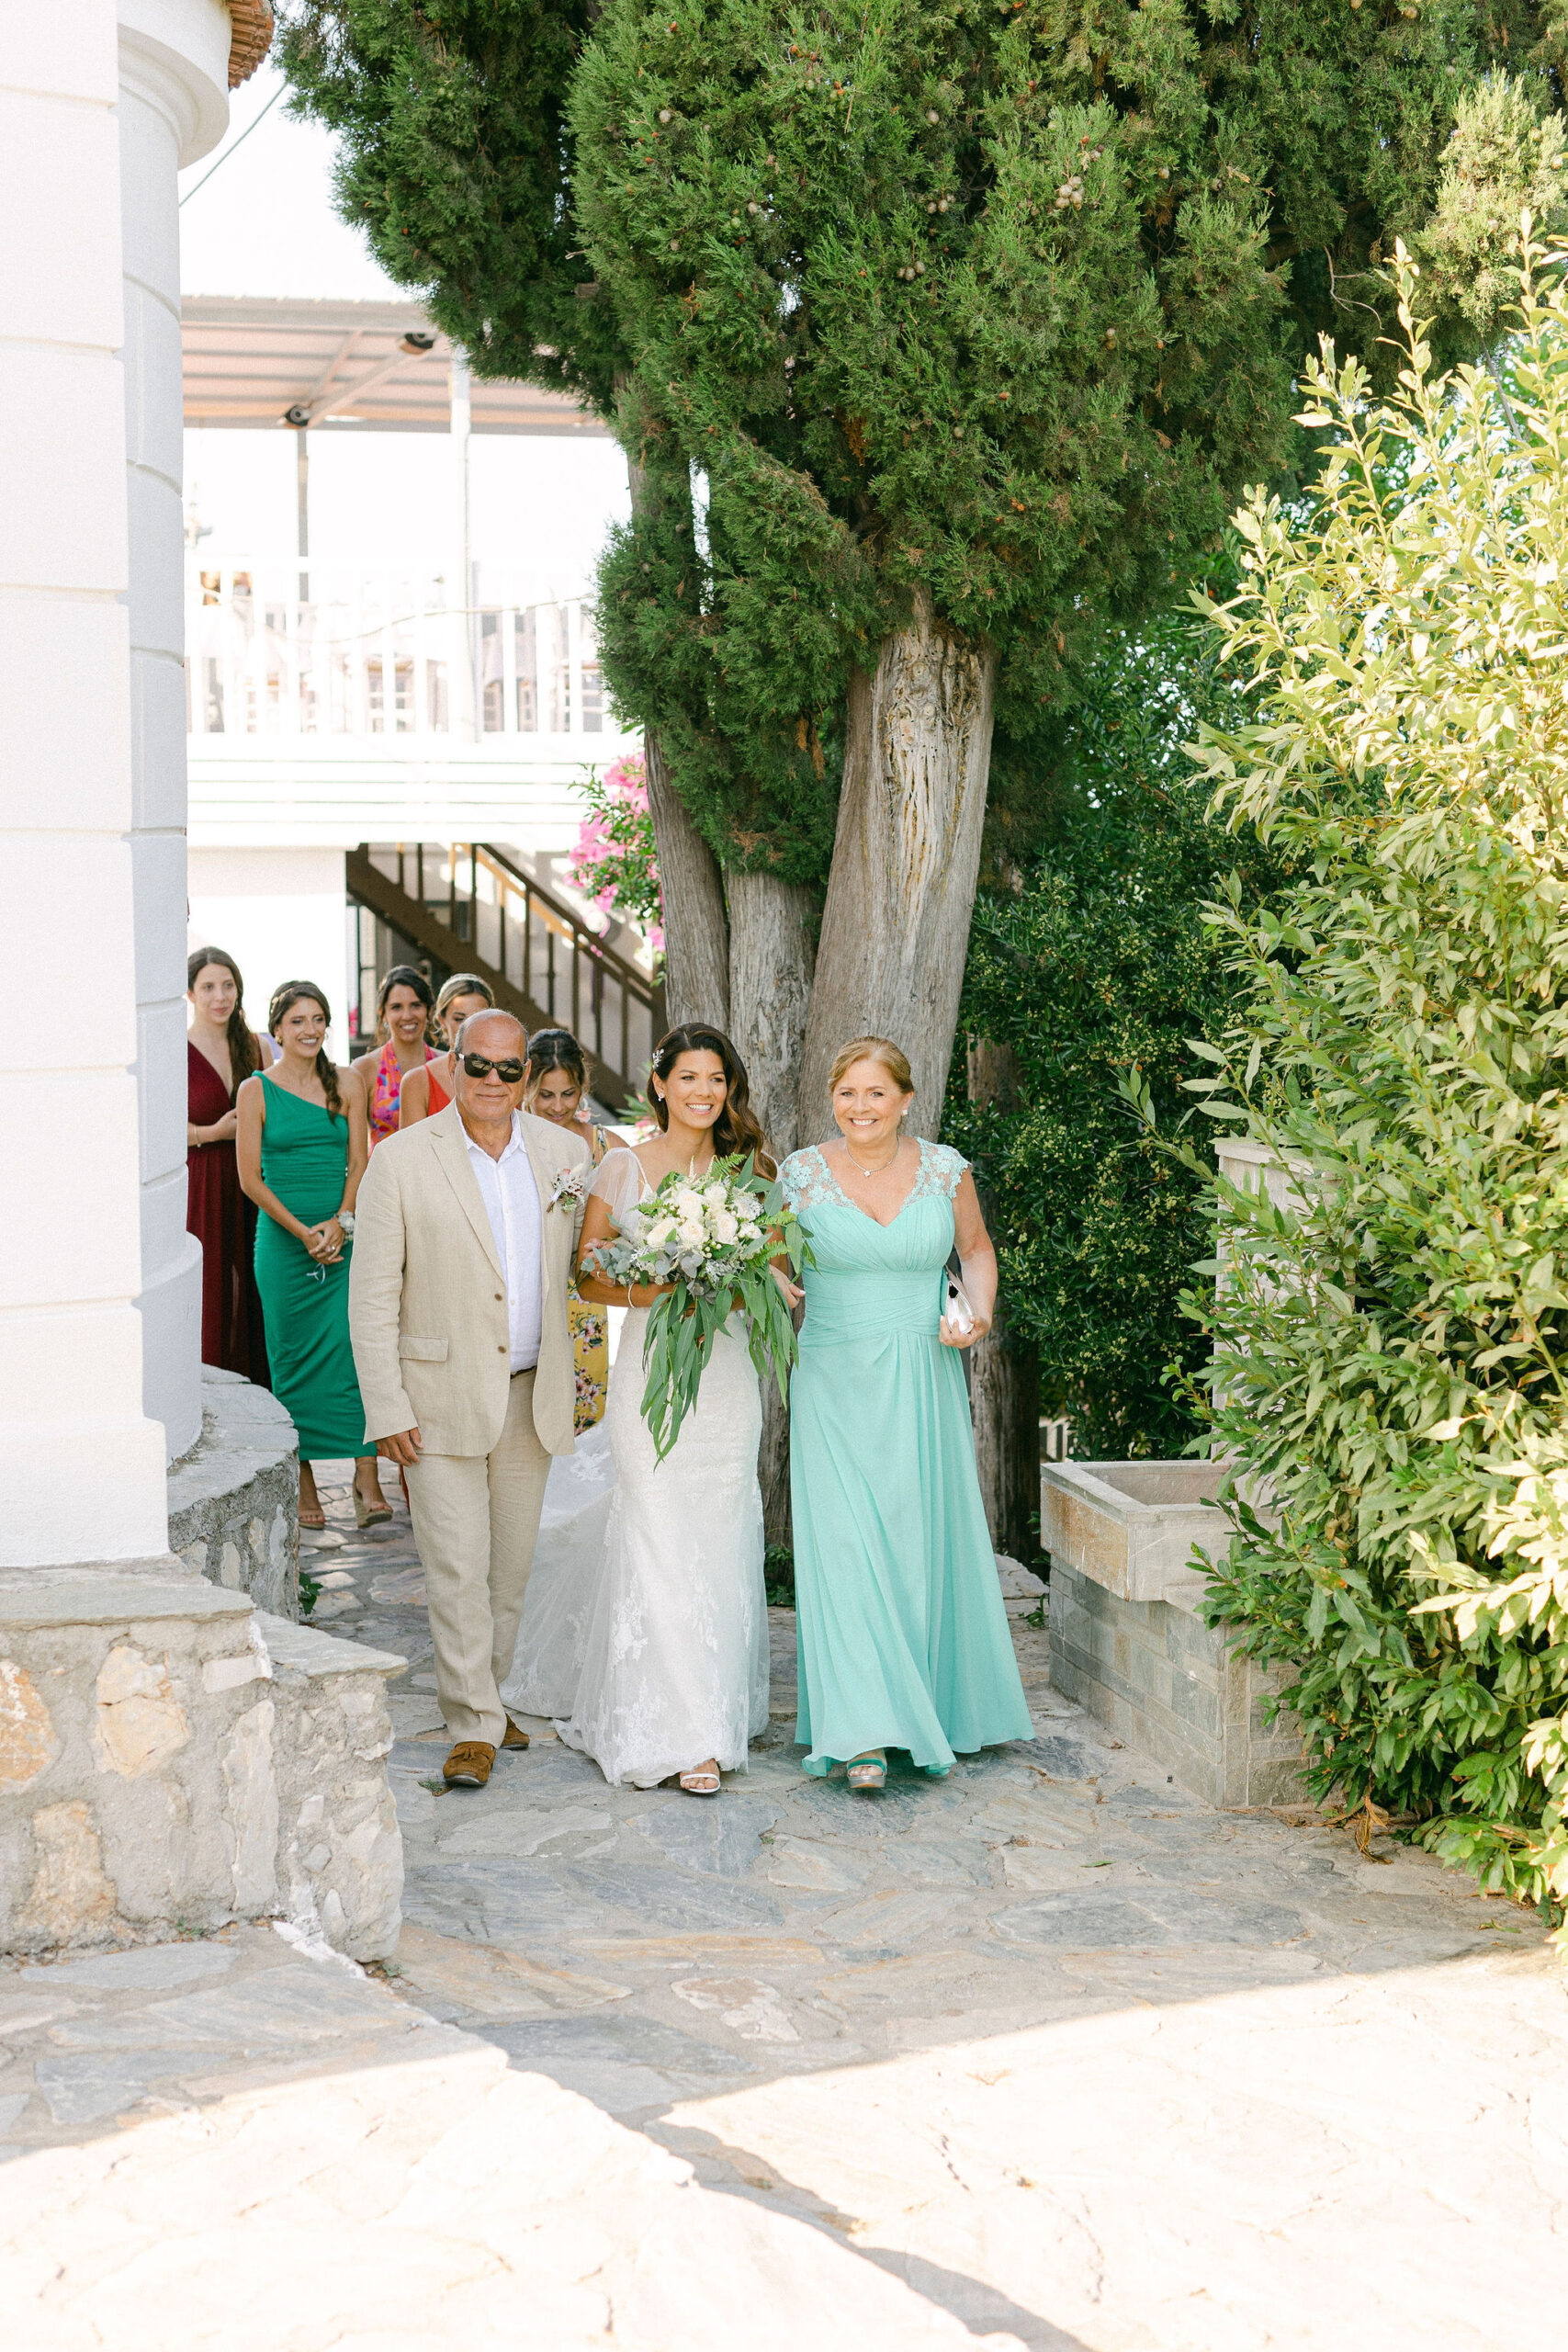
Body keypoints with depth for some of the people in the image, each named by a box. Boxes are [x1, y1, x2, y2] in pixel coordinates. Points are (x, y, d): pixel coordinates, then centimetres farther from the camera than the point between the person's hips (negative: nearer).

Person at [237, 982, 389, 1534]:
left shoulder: (347, 1084, 8)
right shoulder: (256, 1090, 1)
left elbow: (358, 1162, 6)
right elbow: (251, 1178, -2)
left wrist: (341, 1222, -10)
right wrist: (304, 1233, -10)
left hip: (343, 1236, 1)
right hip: (282, 1240, -1)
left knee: (353, 1350, -10)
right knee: (295, 1359, 3)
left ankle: (366, 1480, -12)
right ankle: (304, 1483, 10)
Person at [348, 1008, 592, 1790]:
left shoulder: (565, 1152, 4)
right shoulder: (402, 1160, -7)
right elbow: (372, 1294, -6)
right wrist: (386, 1407, -11)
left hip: (532, 1396, 4)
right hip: (441, 1397, -4)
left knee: (510, 1565, 12)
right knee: (457, 1568, -4)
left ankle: (487, 1693, 29)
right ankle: (473, 1726, 5)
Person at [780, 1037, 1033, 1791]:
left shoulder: (945, 1169, 0)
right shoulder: (803, 1173, -2)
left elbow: (976, 1248, 15)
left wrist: (979, 1311, -3)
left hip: (923, 1386, 1)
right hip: (835, 1384, -1)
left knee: (923, 1544, 5)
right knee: (844, 1545, -10)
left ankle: (929, 1713, 23)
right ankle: (863, 1732, -10)